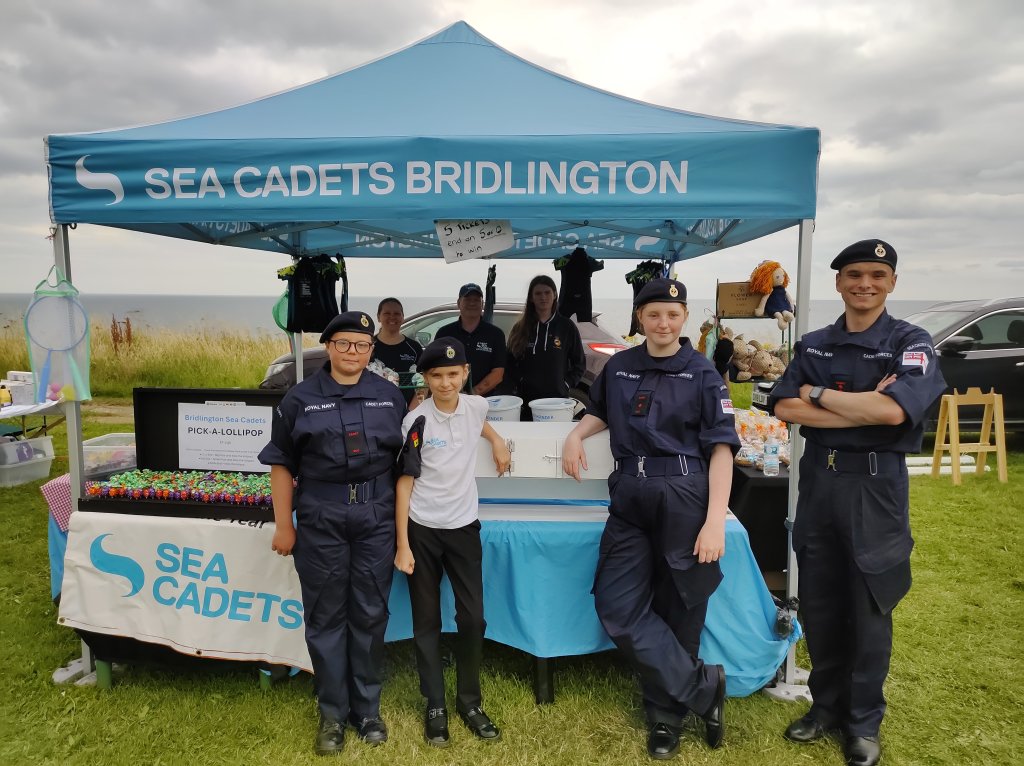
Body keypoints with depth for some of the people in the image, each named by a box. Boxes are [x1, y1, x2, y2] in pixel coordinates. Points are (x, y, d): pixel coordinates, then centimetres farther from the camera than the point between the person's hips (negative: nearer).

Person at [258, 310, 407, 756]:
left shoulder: (390, 396, 7)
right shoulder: (301, 399, 1)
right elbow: (281, 465, 2)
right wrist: (283, 526, -1)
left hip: (376, 519, 1)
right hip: (320, 521, -1)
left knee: (370, 615, 9)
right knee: (325, 617, 8)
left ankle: (367, 708, 26)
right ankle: (332, 714, 23)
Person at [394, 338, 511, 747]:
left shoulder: (475, 406, -1)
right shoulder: (417, 422, -13)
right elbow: (404, 483, -10)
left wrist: (498, 441, 17)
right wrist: (402, 545, -12)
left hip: (464, 527, 3)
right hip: (423, 531, -3)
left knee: (473, 617, 4)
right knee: (427, 622, 7)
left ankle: (469, 702, 22)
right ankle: (435, 706, 20)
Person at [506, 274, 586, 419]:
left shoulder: (567, 327, 5)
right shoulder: (520, 328, 8)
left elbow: (579, 363, 9)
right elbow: (510, 363, 11)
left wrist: (566, 384, -2)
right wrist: (518, 384, -2)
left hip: (558, 398, -1)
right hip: (526, 399, 1)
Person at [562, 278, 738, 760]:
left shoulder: (702, 374, -3)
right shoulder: (619, 367, 8)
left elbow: (721, 448, -7)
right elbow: (601, 412, 26)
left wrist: (714, 521, -15)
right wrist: (576, 434, 4)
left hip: (684, 499, -4)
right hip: (630, 499, 4)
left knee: (678, 611, 5)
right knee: (617, 609, -1)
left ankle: (667, 713, 25)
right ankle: (703, 688, 12)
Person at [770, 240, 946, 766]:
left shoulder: (910, 343, -4)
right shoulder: (813, 345, 7)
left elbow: (894, 410, -21)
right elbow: (784, 408, -7)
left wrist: (819, 395, -11)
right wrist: (864, 409, -15)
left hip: (875, 485, -3)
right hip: (817, 479, 4)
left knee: (868, 609, 8)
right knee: (818, 603, 12)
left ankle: (863, 723, 25)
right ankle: (827, 704, 30)